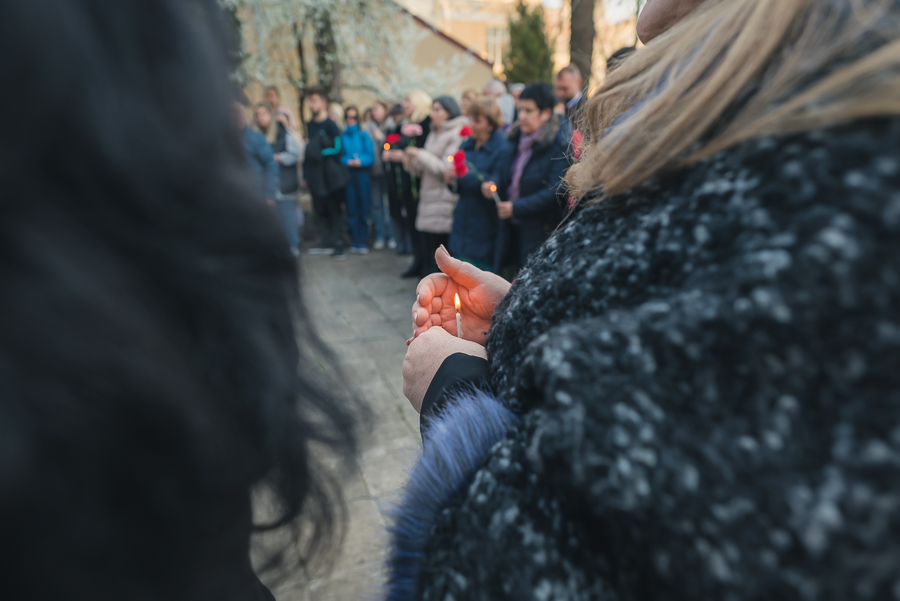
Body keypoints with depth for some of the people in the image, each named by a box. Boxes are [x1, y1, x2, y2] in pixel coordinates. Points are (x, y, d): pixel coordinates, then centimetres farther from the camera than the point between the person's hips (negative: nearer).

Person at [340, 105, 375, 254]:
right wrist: (347, 162, -13)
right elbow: (339, 156, 6)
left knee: (363, 210, -1)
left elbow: (371, 156, 1)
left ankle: (363, 242, 5)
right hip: (348, 175, 1)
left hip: (362, 174, -1)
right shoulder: (342, 136, 9)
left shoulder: (364, 135, 7)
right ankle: (355, 241, 8)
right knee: (351, 210, 0)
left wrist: (360, 161, -16)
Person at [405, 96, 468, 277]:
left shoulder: (457, 134, -8)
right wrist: (412, 162, 0)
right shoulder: (434, 134, 19)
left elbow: (447, 169, -16)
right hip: (428, 198, 8)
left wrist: (420, 155, -12)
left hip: (444, 200, -8)